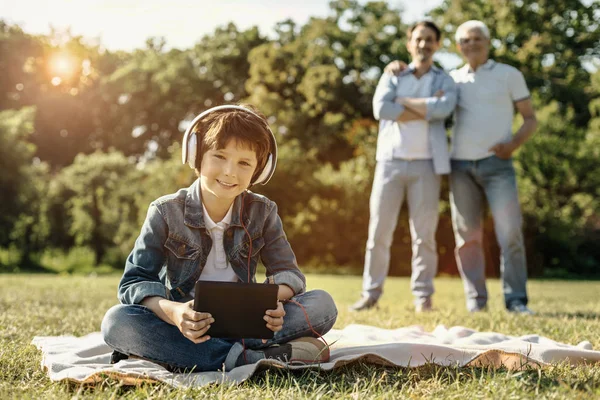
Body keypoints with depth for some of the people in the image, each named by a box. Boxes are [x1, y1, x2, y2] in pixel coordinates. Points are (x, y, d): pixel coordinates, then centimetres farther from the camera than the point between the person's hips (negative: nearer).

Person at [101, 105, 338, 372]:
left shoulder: (263, 212, 1)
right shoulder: (167, 212, -6)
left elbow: (288, 272, -1)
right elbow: (135, 281, -10)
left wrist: (273, 300, -28)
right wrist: (172, 311, -33)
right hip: (183, 327, -2)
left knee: (322, 305, -20)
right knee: (116, 322, -30)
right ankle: (251, 358, -35)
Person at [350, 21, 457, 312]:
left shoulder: (445, 82, 11)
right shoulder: (392, 77, 12)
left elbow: (443, 108, -13)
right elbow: (381, 108, -9)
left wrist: (403, 101, -6)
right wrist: (427, 109, -8)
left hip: (426, 165, -1)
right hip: (391, 161, 1)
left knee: (424, 233, -1)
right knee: (379, 230, 0)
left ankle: (422, 296, 6)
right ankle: (371, 292, 6)